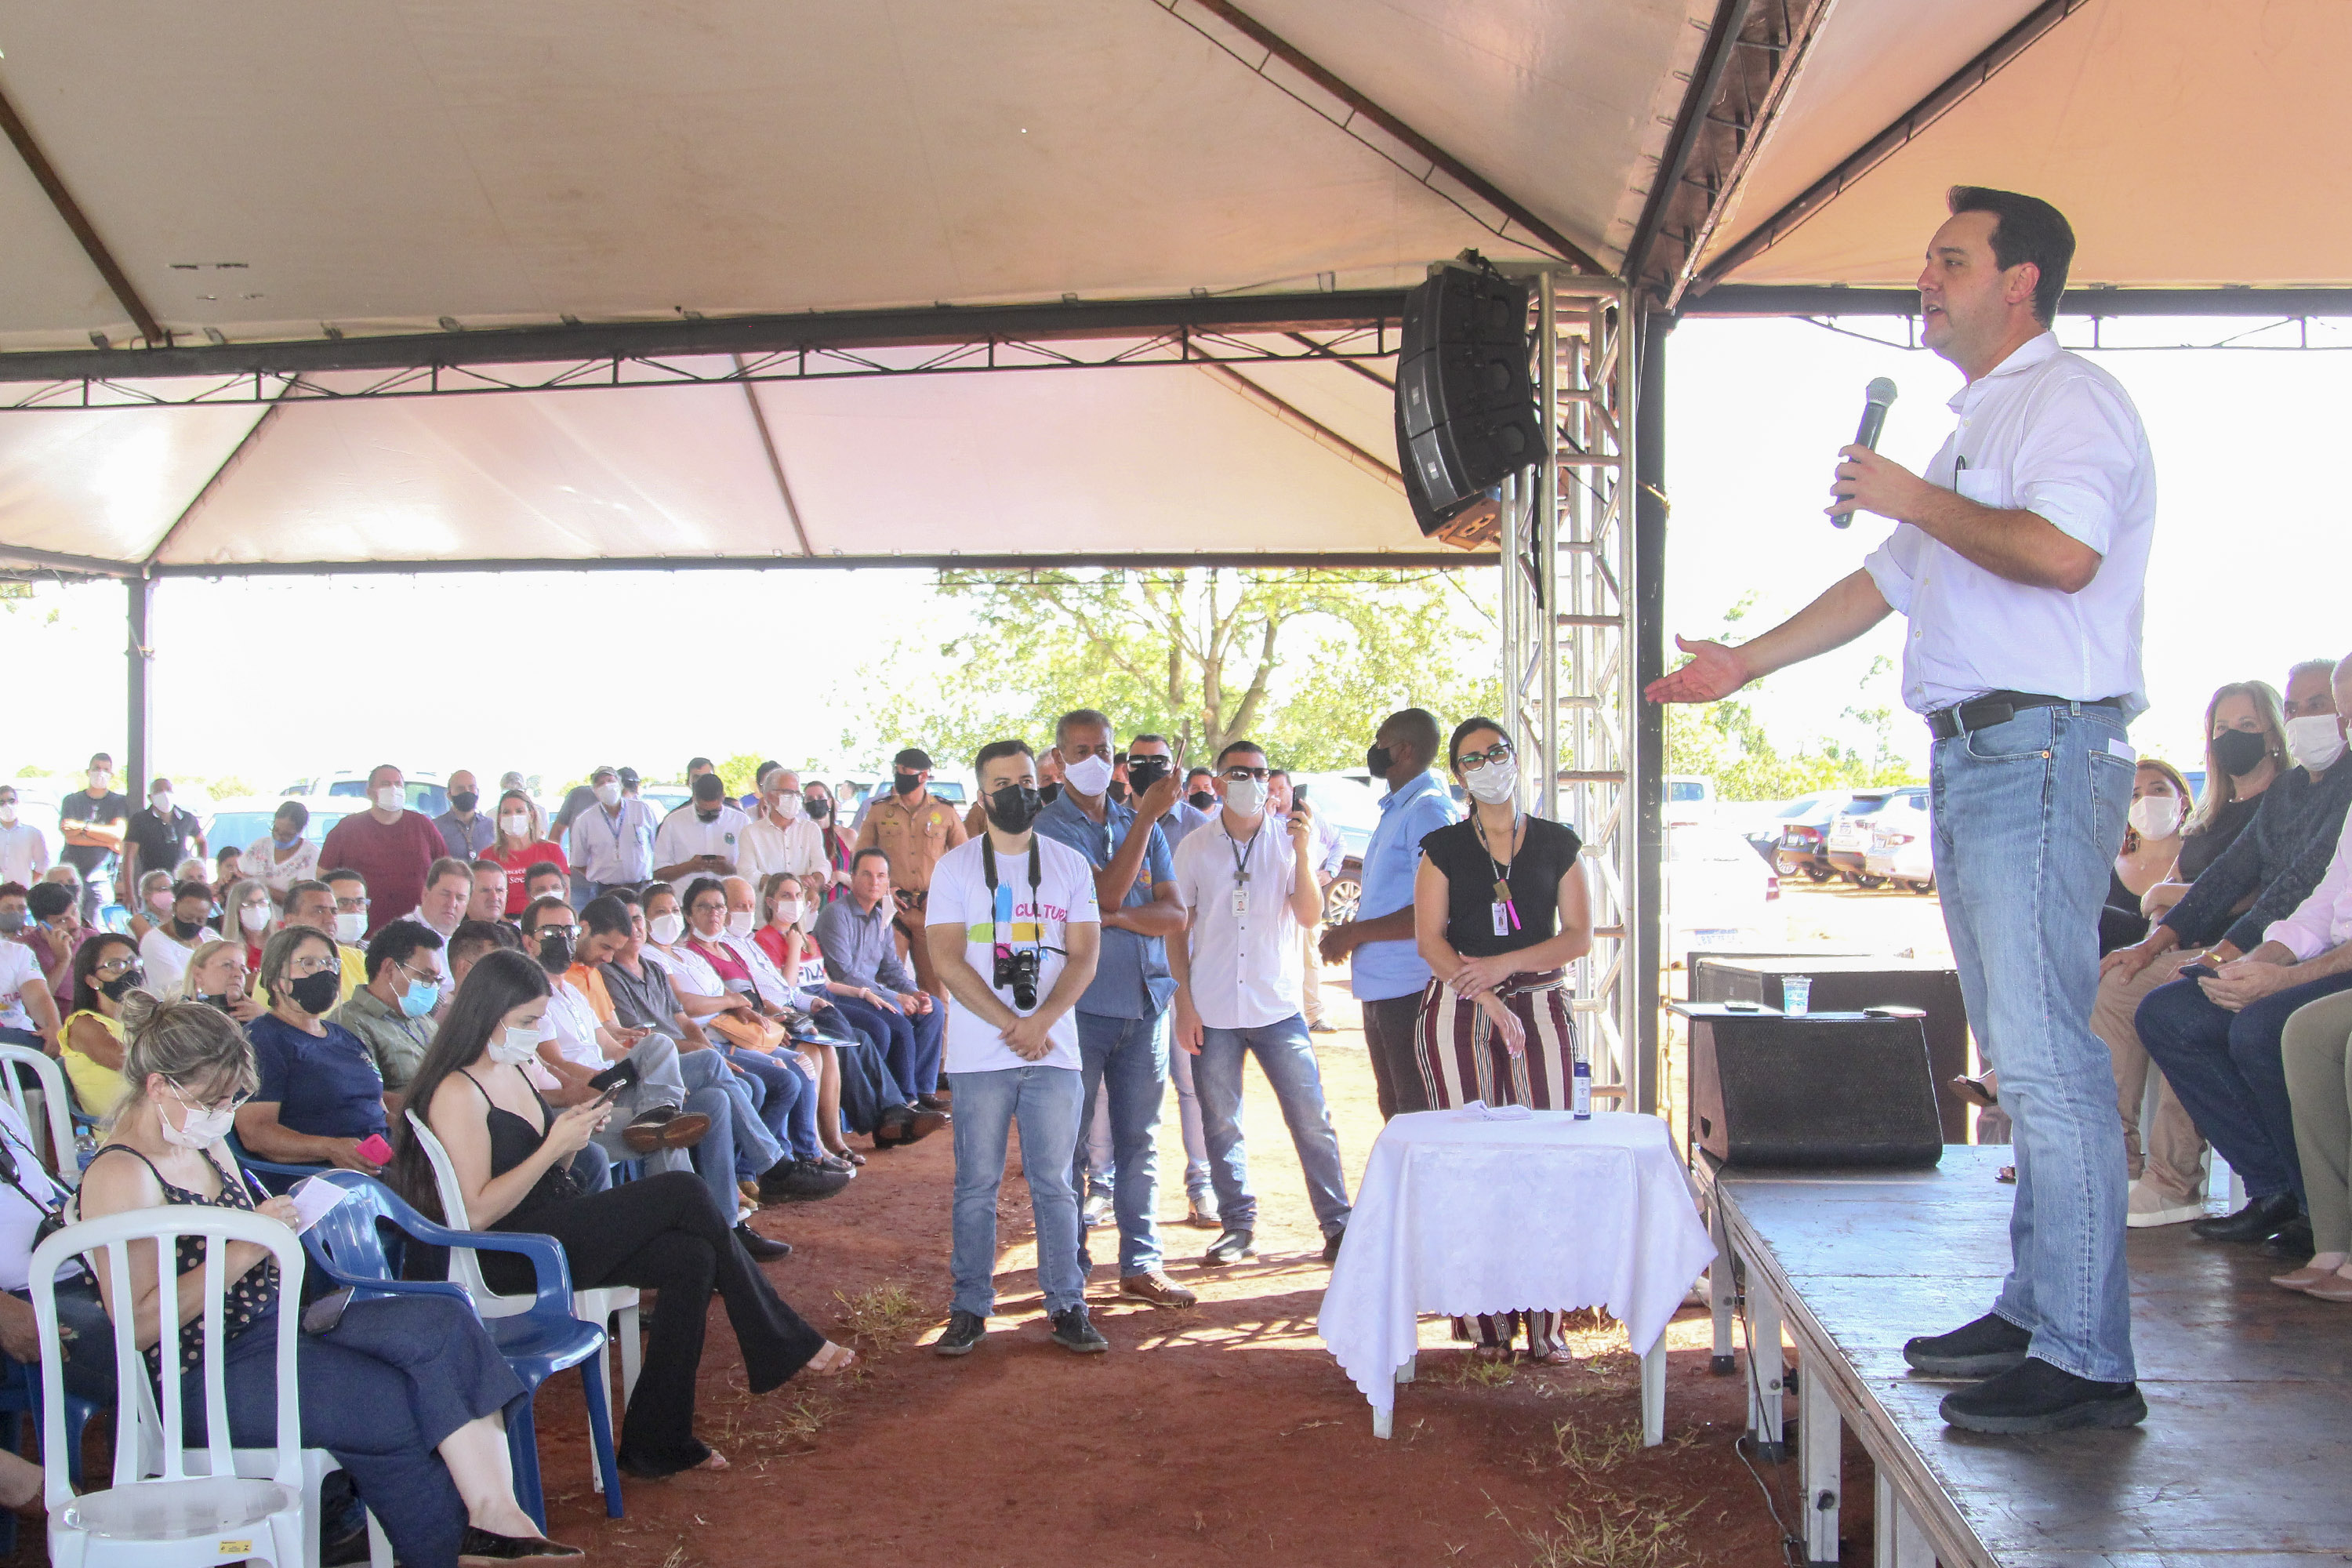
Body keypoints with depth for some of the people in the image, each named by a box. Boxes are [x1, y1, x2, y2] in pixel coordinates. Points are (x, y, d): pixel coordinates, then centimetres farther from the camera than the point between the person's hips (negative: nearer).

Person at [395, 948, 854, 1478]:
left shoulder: (513, 1072, 16)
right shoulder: (457, 1094, -13)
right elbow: (475, 1213, -20)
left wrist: (574, 1133, 1)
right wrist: (555, 1146, -19)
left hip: (558, 1227, 9)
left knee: (693, 1257, -16)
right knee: (685, 1193, -18)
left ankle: (657, 1443, -11)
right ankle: (791, 1346, -4)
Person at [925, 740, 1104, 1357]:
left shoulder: (1070, 865, 9)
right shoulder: (955, 867, 3)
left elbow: (1083, 957, 3)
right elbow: (948, 960, -4)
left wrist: (1041, 1021, -13)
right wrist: (1010, 1025, -12)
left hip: (1054, 1051, 1)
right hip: (980, 1055, -1)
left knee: (1054, 1184, 4)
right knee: (977, 1186, 3)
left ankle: (1067, 1307, 11)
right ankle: (970, 1308, 11)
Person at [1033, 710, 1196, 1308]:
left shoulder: (1141, 823, 13)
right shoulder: (1051, 826, -3)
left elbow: (1174, 916, 5)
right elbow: (1106, 893, -17)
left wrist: (1120, 914, -12)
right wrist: (1148, 815, -16)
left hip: (1145, 1000, 5)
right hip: (1081, 1004, -4)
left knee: (1139, 1140, 9)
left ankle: (1141, 1264, 17)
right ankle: (1069, 1272, 11)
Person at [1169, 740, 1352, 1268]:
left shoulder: (1287, 842, 3)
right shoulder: (1195, 849, 4)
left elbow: (1309, 916, -7)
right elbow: (1177, 931, 7)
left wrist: (1303, 853, -20)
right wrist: (1184, 1005, 0)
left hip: (1278, 1007, 0)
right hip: (1213, 1011, 1)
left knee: (1312, 1120, -3)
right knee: (1221, 1125, 5)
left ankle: (1337, 1224, 6)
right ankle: (1239, 1225, 17)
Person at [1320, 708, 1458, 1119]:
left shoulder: (1428, 810, -14)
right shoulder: (1396, 809, 18)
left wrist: (1355, 933, -16)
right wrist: (1349, 933, 10)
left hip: (1410, 988, -10)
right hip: (1380, 989, 10)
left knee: (1417, 1115, -6)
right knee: (1394, 1111, 17)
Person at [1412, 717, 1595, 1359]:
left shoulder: (1556, 844, 9)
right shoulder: (1444, 848, 6)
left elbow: (1580, 936, 3)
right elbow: (1430, 939, -3)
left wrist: (1503, 965, -11)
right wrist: (1490, 1002, -14)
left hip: (1540, 1004, 1)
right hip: (1457, 1011, -1)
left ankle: (1545, 1319, -1)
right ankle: (1486, 1318, 1)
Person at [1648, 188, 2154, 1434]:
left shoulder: (2069, 398, -6)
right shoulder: (1982, 425, 25)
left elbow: (2062, 551, -25)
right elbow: (1890, 579, 31)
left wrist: (1916, 499, -13)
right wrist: (1749, 661, 29)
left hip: (2041, 751, -10)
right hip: (1975, 759, 10)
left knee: (2047, 1059, -13)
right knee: (2023, 1060, 12)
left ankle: (2087, 1362, -10)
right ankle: (2035, 1310, 20)